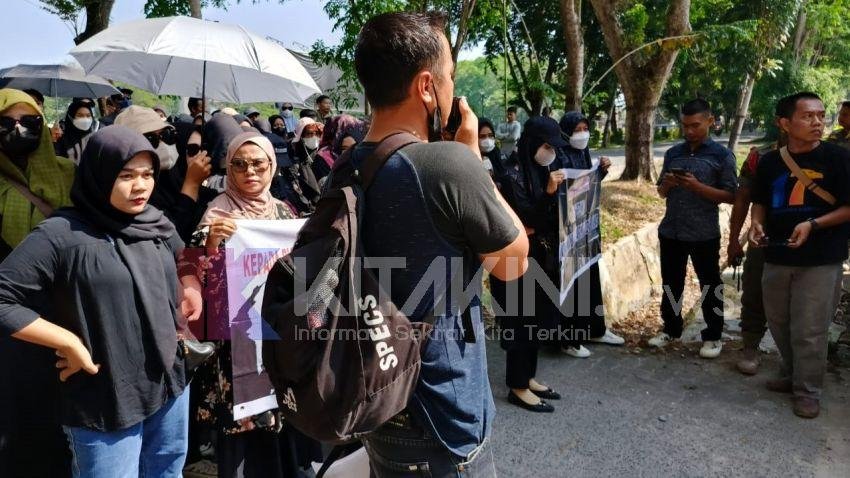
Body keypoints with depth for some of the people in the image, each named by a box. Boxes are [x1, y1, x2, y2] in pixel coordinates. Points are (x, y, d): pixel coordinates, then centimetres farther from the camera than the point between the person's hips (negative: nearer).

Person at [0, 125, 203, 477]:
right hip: (107, 404, -5)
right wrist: (70, 342, -17)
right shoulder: (61, 235, -17)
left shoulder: (157, 223, 2)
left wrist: (190, 285, 3)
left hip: (170, 386, 6)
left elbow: (183, 256, 22)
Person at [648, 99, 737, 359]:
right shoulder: (672, 153, 7)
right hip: (670, 231, 4)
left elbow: (730, 196, -8)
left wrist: (697, 186, -20)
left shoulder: (723, 156, -5)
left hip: (704, 234, -4)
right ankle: (671, 329, 30)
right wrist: (667, 184, -9)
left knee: (710, 287, 8)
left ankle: (713, 336, 22)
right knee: (671, 283, 14)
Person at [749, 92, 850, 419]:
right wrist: (757, 225, -4)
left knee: (809, 331, 0)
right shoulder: (770, 162, 3)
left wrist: (813, 225, -20)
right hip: (776, 257, 5)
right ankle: (790, 375, 37)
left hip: (821, 260, -4)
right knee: (779, 324, 16)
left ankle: (807, 391, 18)